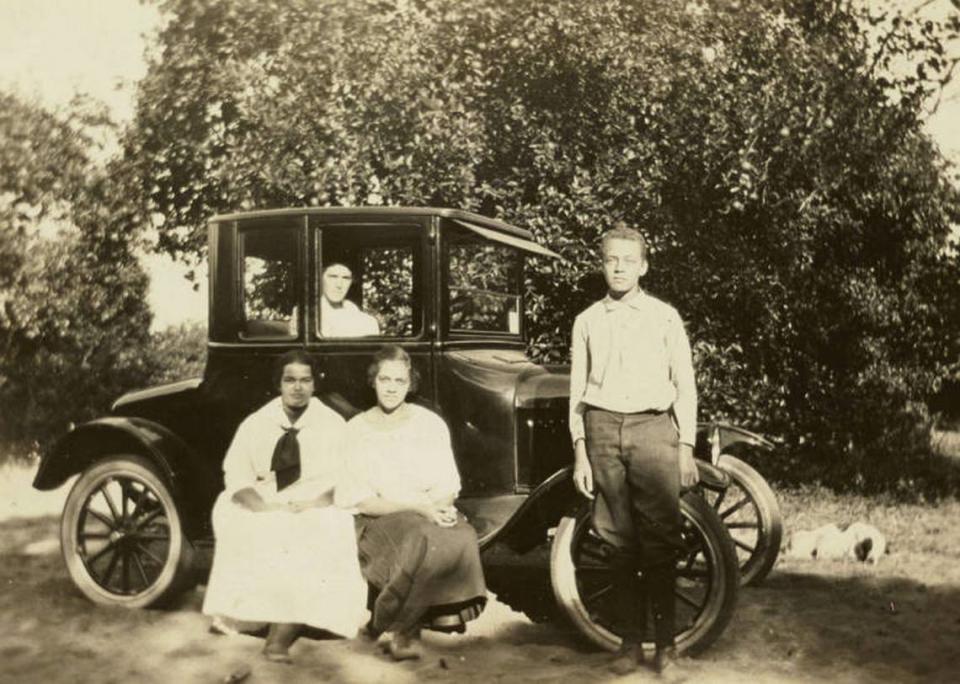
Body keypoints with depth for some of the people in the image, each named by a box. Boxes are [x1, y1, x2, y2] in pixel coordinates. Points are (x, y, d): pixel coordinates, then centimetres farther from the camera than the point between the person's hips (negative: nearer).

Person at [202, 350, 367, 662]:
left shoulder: (333, 425, 5)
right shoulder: (255, 423, 10)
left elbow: (343, 482, -3)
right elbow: (236, 474, 1)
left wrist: (305, 506, -19)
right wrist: (262, 506, -18)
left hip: (316, 512, -2)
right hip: (261, 510, 2)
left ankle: (281, 635, -32)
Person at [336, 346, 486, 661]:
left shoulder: (430, 424, 8)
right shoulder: (356, 430, 0)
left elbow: (449, 487, 7)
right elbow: (362, 501, -6)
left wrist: (437, 506, -17)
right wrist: (416, 506, -18)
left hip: (431, 515, 3)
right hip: (380, 521, -2)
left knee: (462, 538, -31)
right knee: (422, 540, -34)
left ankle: (444, 610, -16)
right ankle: (403, 630, -20)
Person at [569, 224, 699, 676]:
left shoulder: (665, 317, 6)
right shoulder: (587, 321, 10)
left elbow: (684, 384, 6)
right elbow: (577, 389, 10)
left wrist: (686, 447, 1)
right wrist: (580, 452, 4)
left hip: (654, 427, -1)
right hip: (603, 429, 2)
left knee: (660, 537, -3)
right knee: (618, 540, 4)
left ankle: (665, 639, 7)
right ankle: (630, 640, 12)